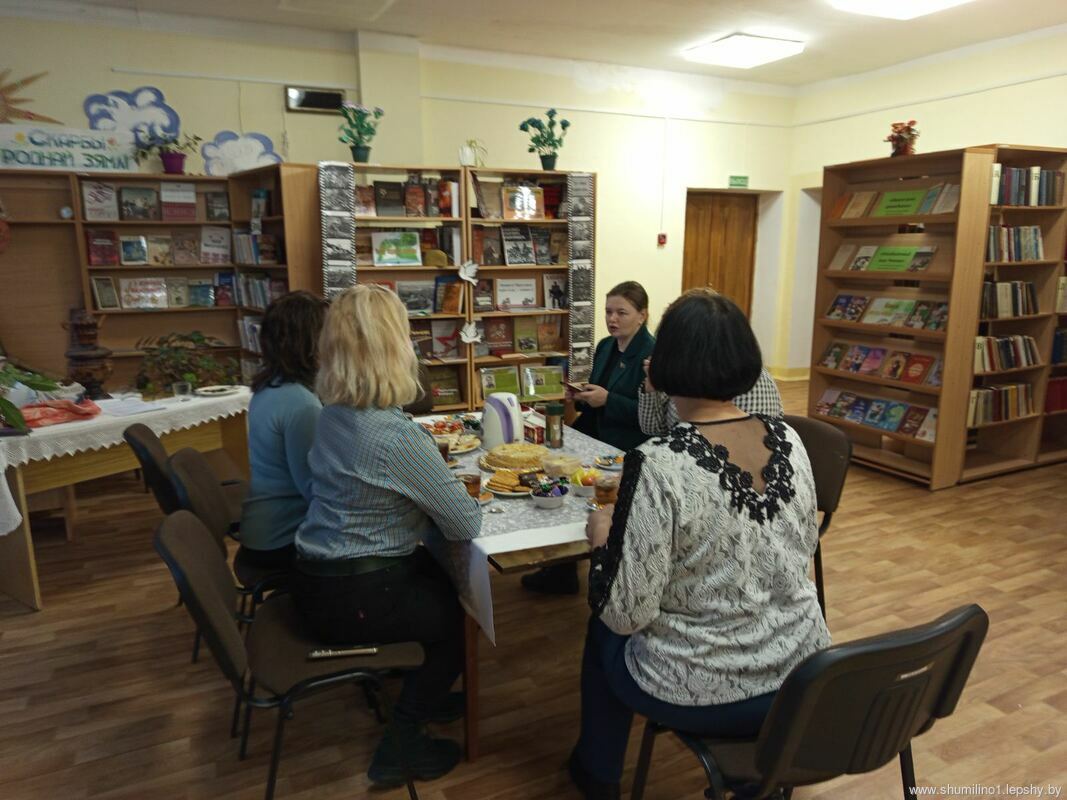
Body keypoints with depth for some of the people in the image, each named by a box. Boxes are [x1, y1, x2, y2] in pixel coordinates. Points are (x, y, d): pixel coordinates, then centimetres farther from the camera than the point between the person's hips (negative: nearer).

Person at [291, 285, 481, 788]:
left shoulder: (333, 414, 0)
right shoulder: (397, 435, -27)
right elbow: (467, 526, -19)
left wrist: (437, 489, 0)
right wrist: (453, 498, 2)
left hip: (316, 575, 8)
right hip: (352, 597, -8)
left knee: (445, 583, 25)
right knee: (464, 613, 15)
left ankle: (420, 694, 43)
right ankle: (400, 747, 24)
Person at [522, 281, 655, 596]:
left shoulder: (653, 355, -15)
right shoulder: (605, 347, 10)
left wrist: (607, 399, -23)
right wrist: (583, 396, 0)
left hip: (628, 453, -8)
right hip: (596, 444, 8)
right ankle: (561, 573, 16)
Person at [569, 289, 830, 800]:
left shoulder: (658, 465, -27)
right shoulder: (788, 440, -7)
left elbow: (626, 613, -21)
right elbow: (806, 547, 8)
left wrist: (603, 537, -4)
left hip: (704, 694, -5)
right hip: (804, 676, 6)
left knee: (604, 631, 25)